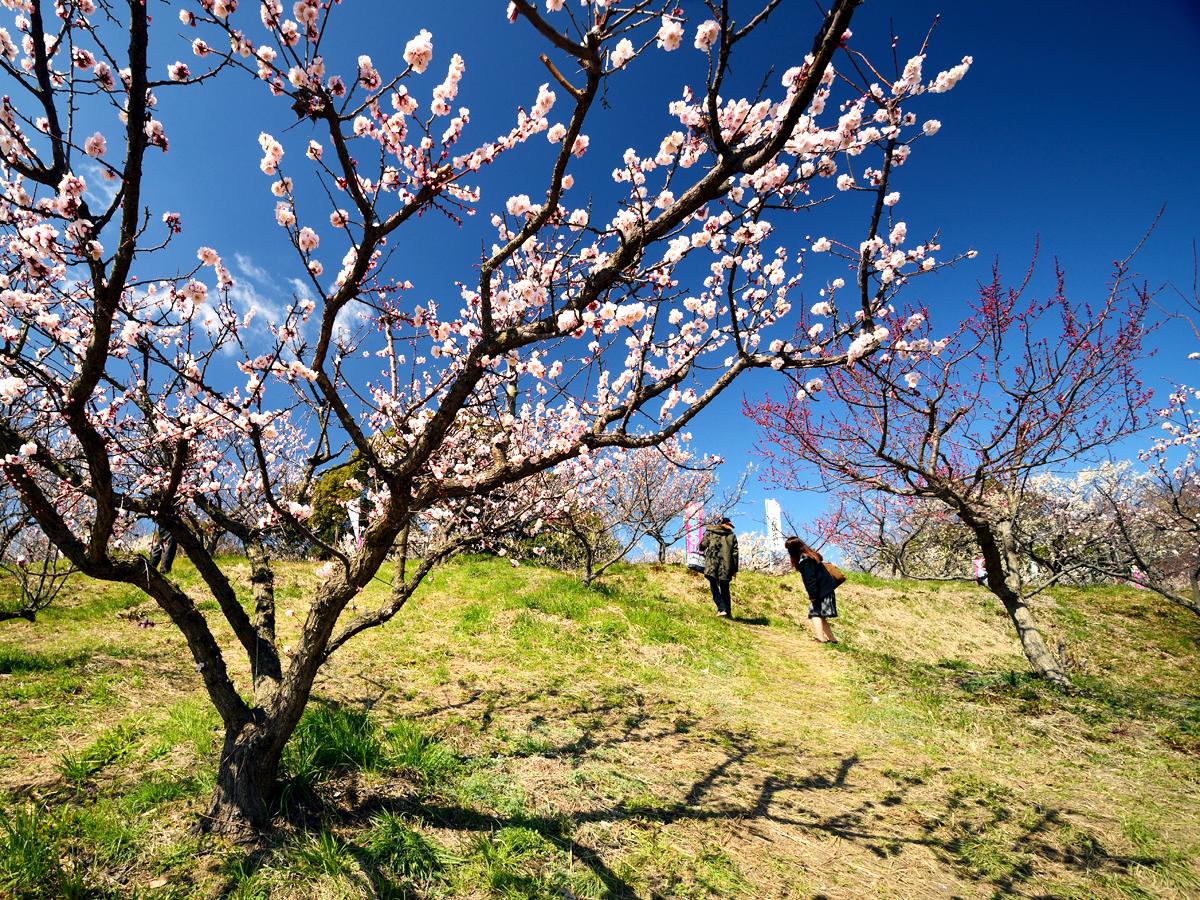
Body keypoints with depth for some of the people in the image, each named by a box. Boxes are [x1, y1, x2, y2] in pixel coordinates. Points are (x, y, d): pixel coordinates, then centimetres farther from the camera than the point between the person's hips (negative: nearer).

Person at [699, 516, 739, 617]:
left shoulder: (709, 532, 9)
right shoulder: (732, 535, 12)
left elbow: (702, 546, 6)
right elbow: (735, 553, 8)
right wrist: (735, 569, 11)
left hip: (712, 564, -2)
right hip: (726, 566, 2)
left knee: (714, 587, 3)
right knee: (725, 590, 13)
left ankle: (721, 609, -13)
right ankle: (728, 612, 10)